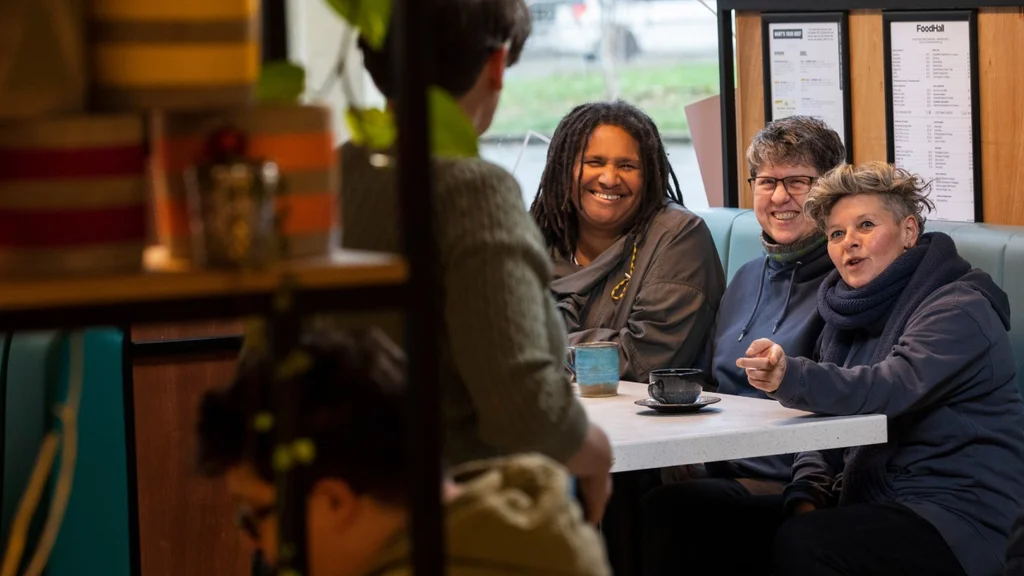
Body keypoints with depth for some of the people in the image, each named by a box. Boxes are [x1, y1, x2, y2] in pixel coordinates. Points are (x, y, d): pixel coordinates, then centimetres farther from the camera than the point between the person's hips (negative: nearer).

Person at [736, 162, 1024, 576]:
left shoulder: (959, 310, -10)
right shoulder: (849, 315, 15)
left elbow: (890, 389, -28)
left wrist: (790, 377, -44)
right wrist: (807, 494, -8)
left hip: (956, 523, -7)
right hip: (867, 504, 7)